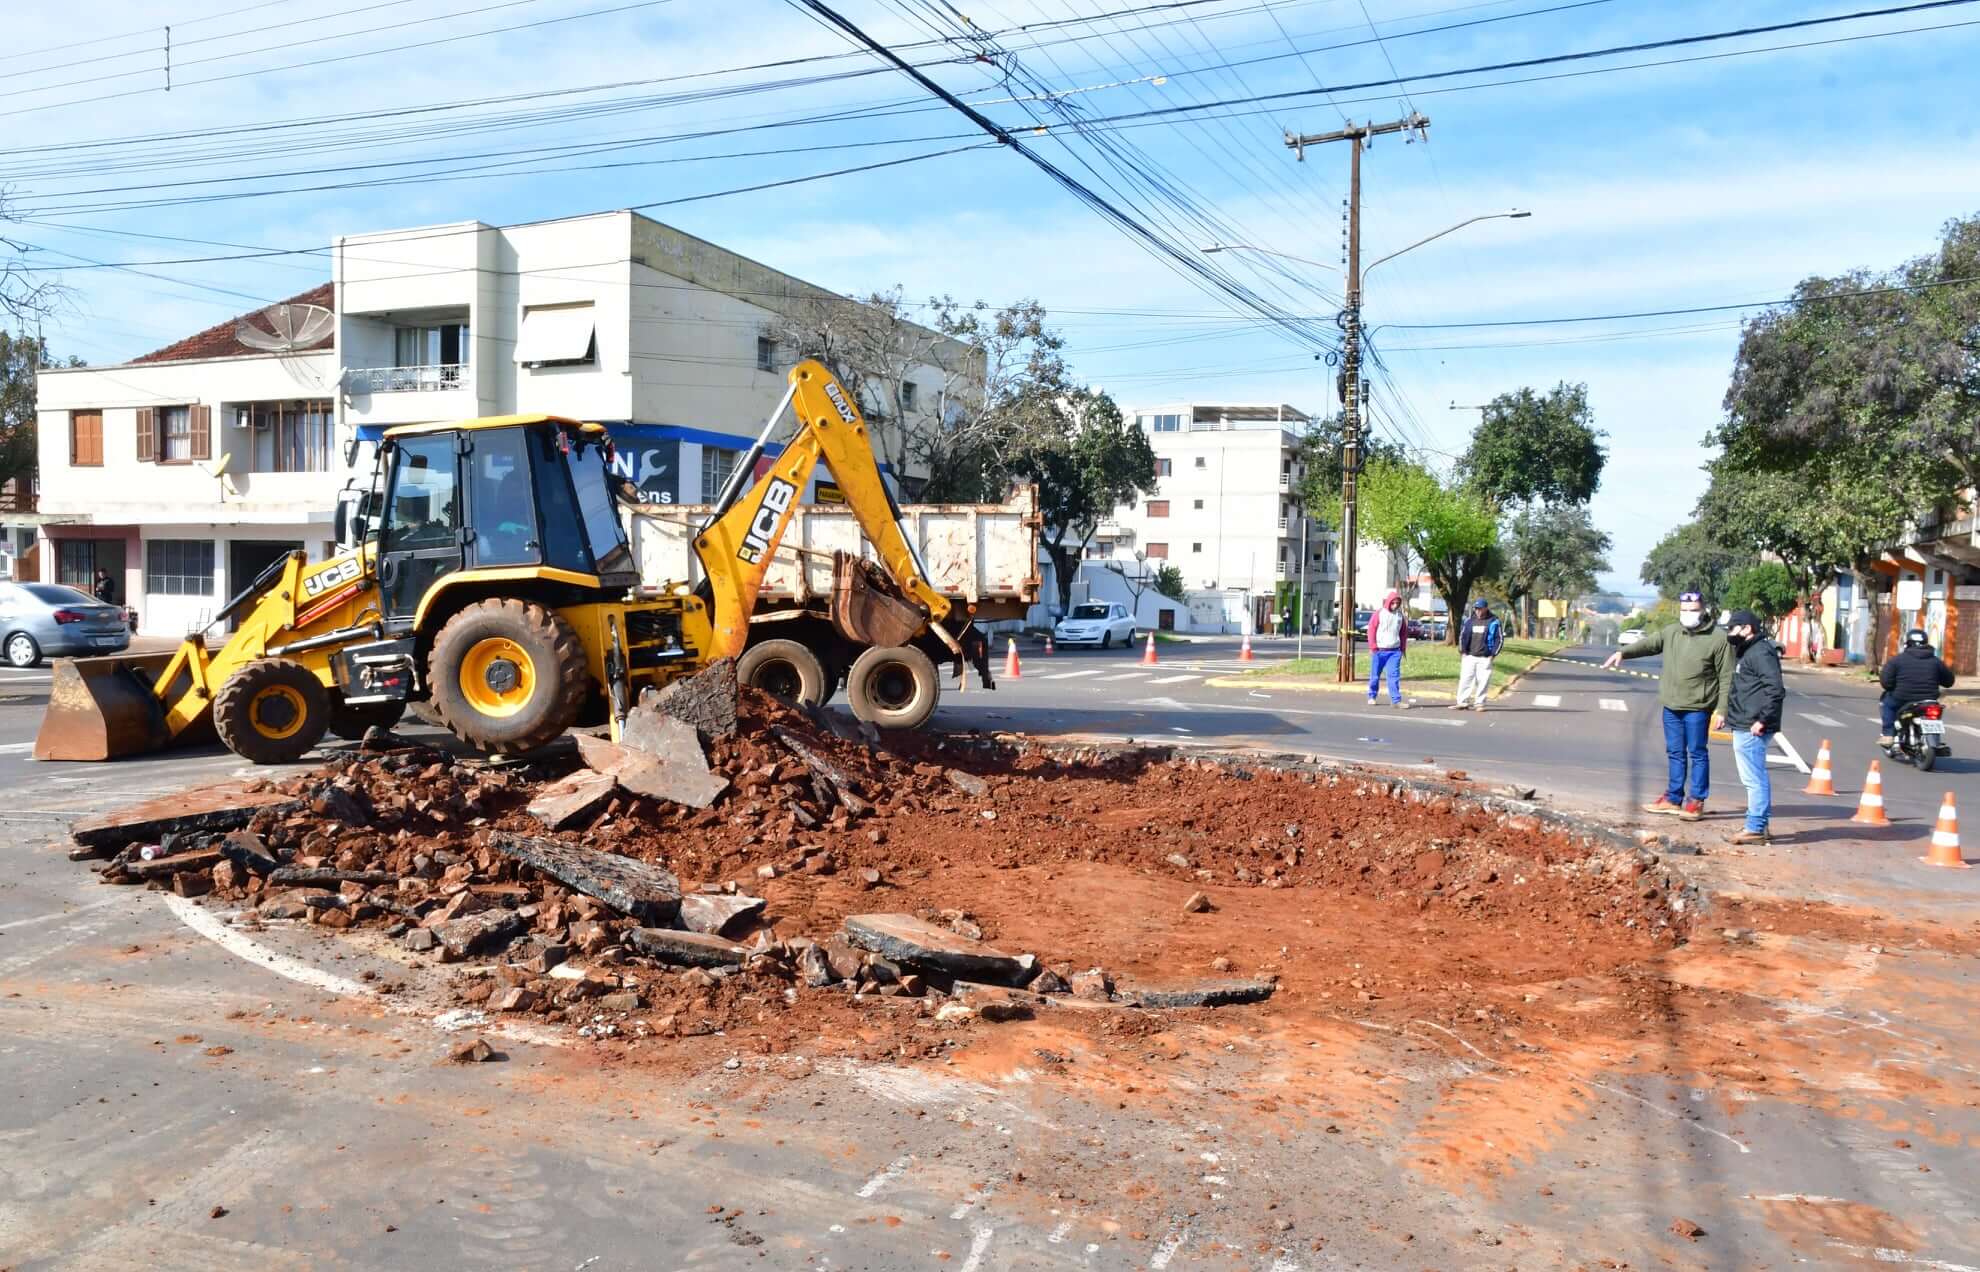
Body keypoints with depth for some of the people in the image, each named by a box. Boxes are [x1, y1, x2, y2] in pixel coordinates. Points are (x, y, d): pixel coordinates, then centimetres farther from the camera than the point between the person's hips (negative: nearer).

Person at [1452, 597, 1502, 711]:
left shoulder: (1493, 622, -2)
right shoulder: (1470, 621, 9)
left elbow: (1500, 639, 0)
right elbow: (1462, 636, 15)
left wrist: (1493, 654, -6)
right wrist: (1462, 651, 5)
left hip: (1485, 658, -3)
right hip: (1469, 656, 3)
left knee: (1483, 681, -2)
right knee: (1465, 679, 0)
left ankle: (1479, 703, 8)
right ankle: (1461, 702, 3)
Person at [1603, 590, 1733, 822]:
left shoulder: (1718, 638, -8)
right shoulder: (1671, 633, 8)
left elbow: (1726, 676, -8)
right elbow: (1649, 644, -2)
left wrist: (1721, 709, -12)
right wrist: (1623, 653, -22)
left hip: (1697, 708, -5)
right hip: (1671, 706, 5)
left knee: (1697, 754, 3)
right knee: (1675, 753, 14)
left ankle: (1696, 801, 13)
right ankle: (1673, 798, 24)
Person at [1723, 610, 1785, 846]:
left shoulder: (1760, 653, -14)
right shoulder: (1748, 652, 18)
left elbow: (1776, 690, -22)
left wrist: (1763, 720, -22)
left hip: (1751, 729, -11)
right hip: (1744, 726, 11)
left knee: (1754, 779, -7)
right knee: (1755, 778, 16)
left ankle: (1755, 828, -4)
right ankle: (1758, 825, 24)